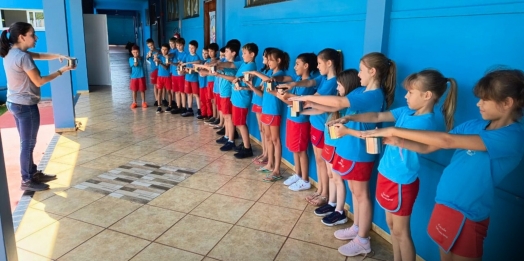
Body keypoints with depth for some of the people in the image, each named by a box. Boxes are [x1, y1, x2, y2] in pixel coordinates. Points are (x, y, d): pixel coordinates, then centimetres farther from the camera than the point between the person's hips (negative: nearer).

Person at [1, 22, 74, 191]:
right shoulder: (22, 57, -22)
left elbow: (38, 55, 15)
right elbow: (39, 81, -18)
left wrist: (58, 56, 1)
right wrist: (61, 71, -10)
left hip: (14, 103, 10)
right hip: (26, 105, -10)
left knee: (26, 142, 19)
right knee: (28, 144, 3)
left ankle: (33, 173, 32)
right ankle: (27, 181, 15)